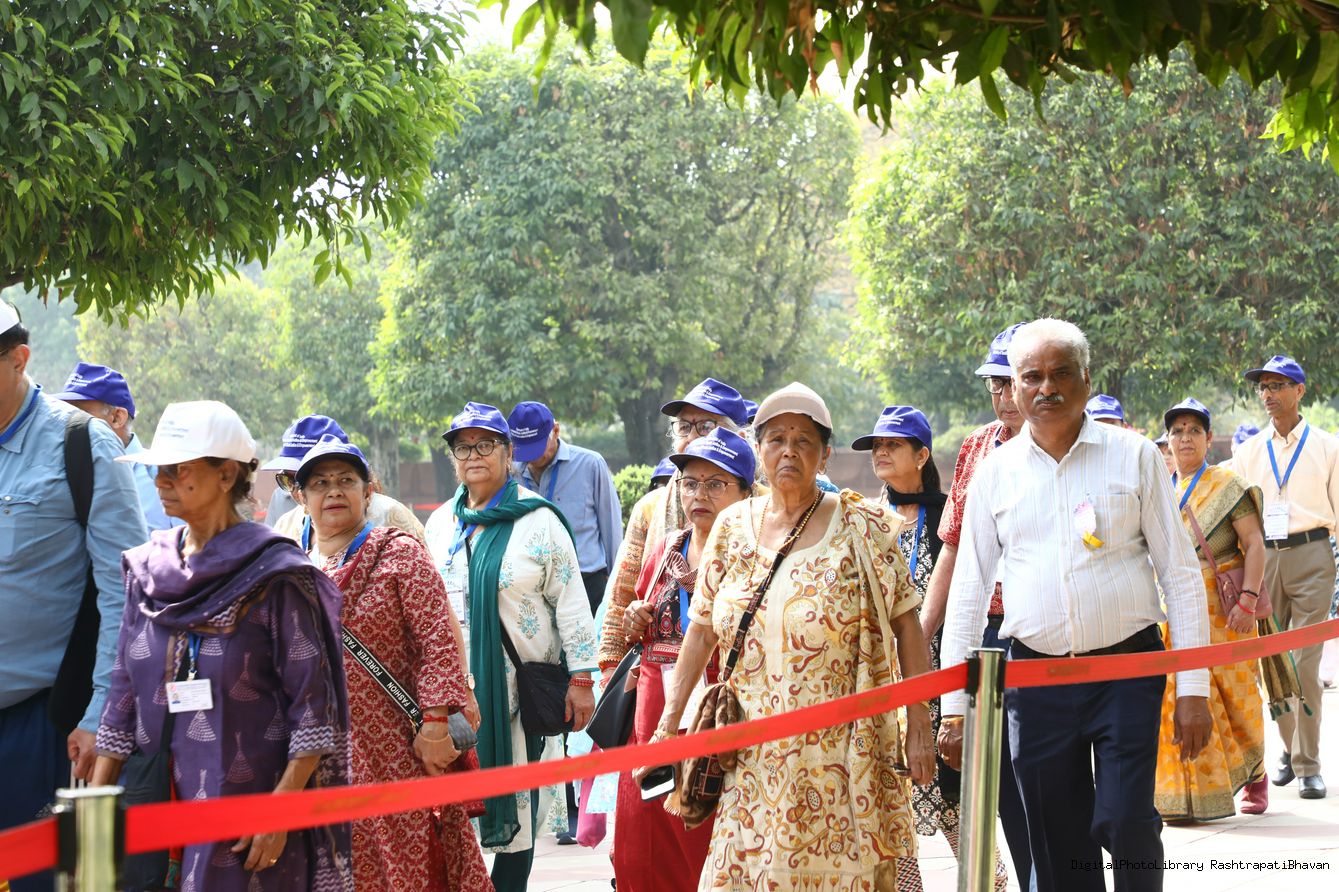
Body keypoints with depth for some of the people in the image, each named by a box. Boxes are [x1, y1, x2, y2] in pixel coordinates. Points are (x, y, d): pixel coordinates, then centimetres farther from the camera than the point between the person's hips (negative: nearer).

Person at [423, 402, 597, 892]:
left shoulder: (537, 521, -1)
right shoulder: (440, 524, 12)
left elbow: (571, 602, -3)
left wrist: (581, 680, -7)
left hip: (524, 687, -3)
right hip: (457, 686, 3)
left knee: (518, 806, 2)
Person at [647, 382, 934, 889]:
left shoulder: (861, 526, -1)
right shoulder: (733, 528, 9)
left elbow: (907, 626, -2)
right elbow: (702, 629, 13)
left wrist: (918, 729, -6)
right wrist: (669, 721, 10)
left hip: (842, 754, -3)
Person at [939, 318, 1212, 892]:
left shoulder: (1134, 456, 2)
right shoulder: (995, 472, 7)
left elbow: (1180, 574, 2)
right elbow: (968, 592, 10)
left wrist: (1193, 689, -4)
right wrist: (954, 706, 5)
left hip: (1126, 671, -2)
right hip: (1035, 678, 2)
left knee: (1124, 823, -15)